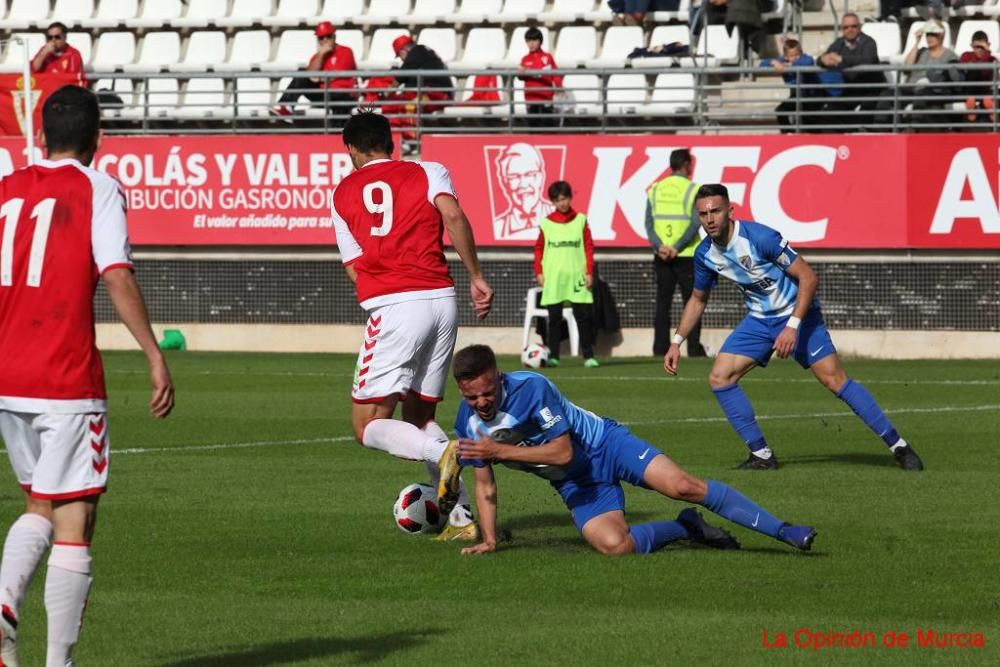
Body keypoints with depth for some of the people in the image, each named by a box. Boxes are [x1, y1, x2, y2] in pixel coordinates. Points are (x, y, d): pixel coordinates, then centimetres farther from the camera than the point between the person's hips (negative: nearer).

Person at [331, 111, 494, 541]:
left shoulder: (343, 194, 16)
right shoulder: (428, 172, 13)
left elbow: (355, 269, 12)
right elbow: (453, 216, -8)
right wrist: (476, 277, -5)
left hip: (391, 309, -3)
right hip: (442, 299, 3)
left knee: (368, 427, -1)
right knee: (419, 415, 18)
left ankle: (442, 453, -30)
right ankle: (461, 518, 5)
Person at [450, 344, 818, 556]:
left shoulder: (529, 388, -26)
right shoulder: (468, 424, -6)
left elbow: (562, 451, -26)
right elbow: (485, 484, 8)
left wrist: (501, 451, -29)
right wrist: (489, 540, 0)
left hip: (605, 445, -4)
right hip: (575, 485, 4)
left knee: (683, 486, -23)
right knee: (613, 544, -24)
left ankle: (783, 530, -16)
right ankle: (686, 528, 4)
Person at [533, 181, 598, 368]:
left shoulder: (580, 220, 5)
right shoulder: (546, 223, 5)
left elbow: (589, 247, 4)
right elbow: (538, 248, 9)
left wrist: (589, 272, -1)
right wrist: (539, 272, 0)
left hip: (577, 276, 0)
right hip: (553, 277, 0)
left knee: (584, 317, -2)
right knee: (554, 317, 1)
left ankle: (588, 356, 1)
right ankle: (552, 356, 4)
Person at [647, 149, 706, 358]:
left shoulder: (655, 190, 7)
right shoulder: (692, 190, -6)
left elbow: (649, 223, -1)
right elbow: (695, 224, -14)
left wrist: (659, 246, -9)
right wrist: (677, 248, -14)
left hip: (662, 257, 4)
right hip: (686, 255, -4)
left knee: (662, 304, 7)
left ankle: (660, 349, 4)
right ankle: (694, 350, 1)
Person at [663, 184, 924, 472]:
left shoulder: (759, 237, -25)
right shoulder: (705, 254, -5)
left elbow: (808, 277, -22)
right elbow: (698, 299, 15)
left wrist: (792, 327, -27)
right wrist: (677, 342, 7)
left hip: (797, 314, -7)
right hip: (758, 320, 7)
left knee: (834, 379, -17)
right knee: (719, 378, -7)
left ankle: (898, 446, -12)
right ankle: (762, 455, 1)